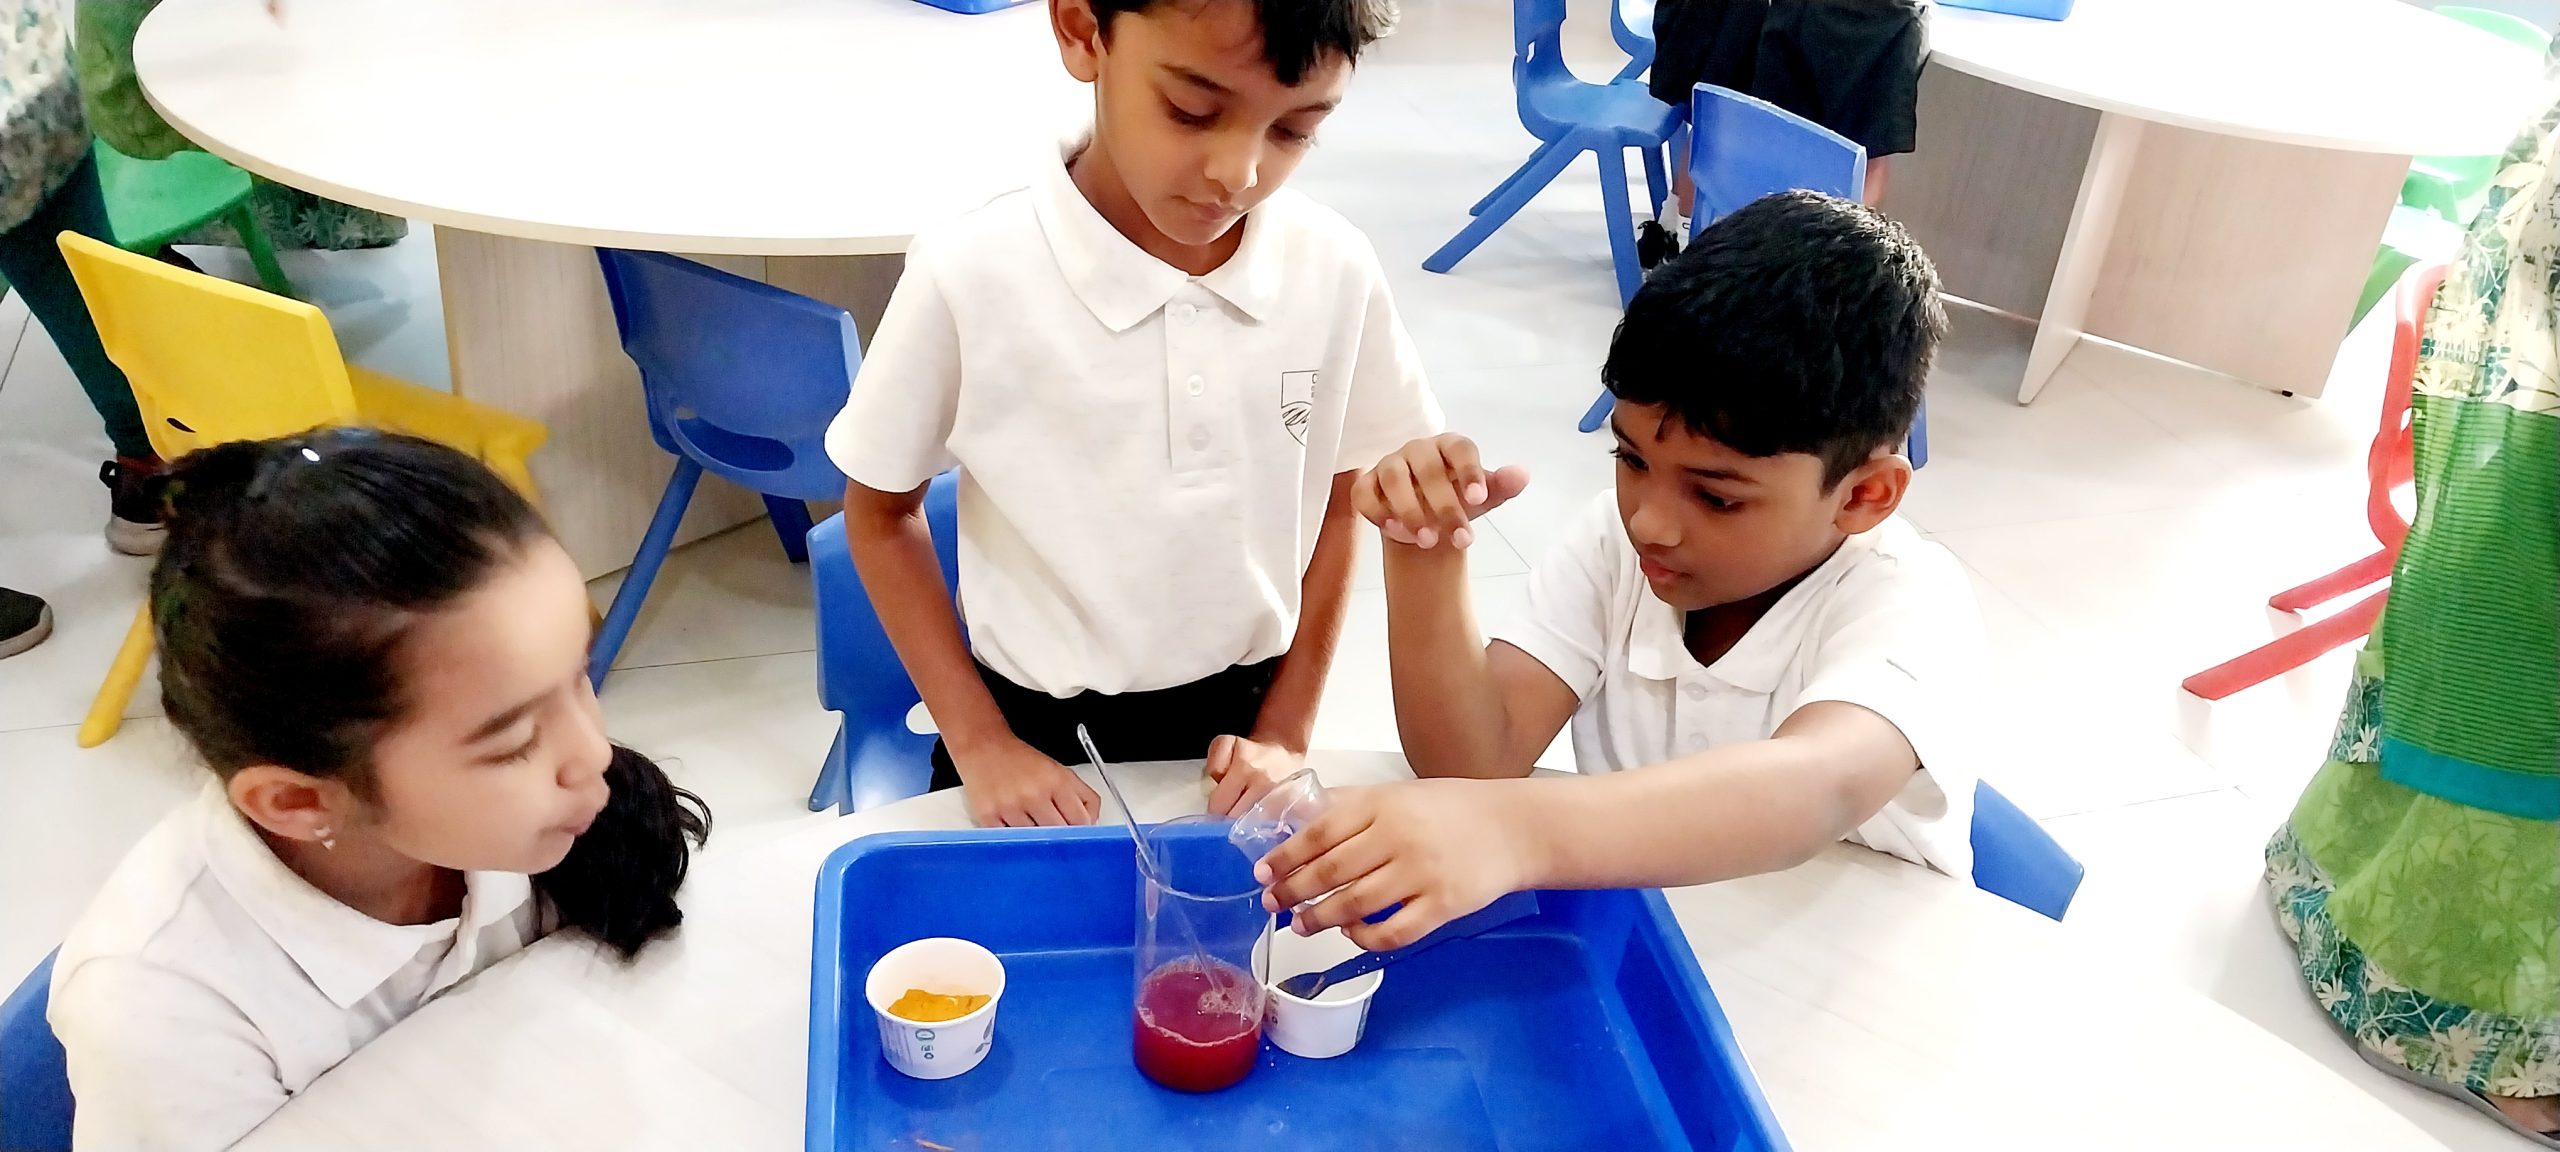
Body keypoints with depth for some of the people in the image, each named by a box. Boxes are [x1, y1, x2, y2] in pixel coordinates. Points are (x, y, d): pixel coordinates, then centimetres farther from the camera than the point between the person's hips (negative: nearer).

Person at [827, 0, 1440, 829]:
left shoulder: (1335, 271, -14)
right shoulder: (972, 278, -21)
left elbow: (1338, 506, 1)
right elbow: (880, 514, -6)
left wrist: (1285, 733, -1)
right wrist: (980, 744, -7)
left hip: (1238, 731, 2)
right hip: (1038, 739, -1)